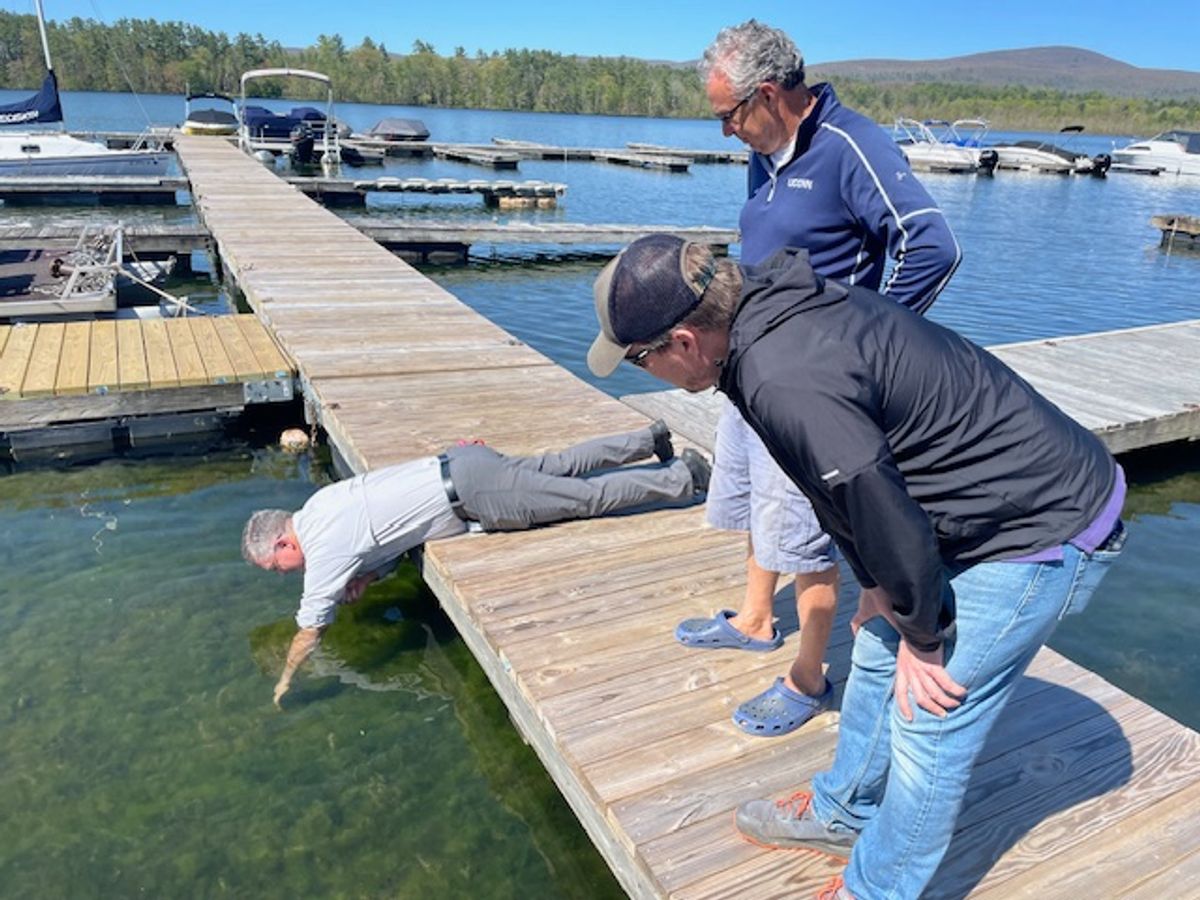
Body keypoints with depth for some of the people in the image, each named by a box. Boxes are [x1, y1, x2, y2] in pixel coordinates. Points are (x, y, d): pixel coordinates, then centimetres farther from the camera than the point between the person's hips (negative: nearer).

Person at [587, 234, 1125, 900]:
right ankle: (843, 813, 41)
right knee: (878, 655, 19)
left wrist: (922, 638, -9)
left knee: (928, 717, 1)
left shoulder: (785, 381, -33)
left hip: (1047, 533, -9)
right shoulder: (772, 307, -2)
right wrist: (876, 586, 8)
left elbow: (885, 516, -26)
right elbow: (848, 478, 6)